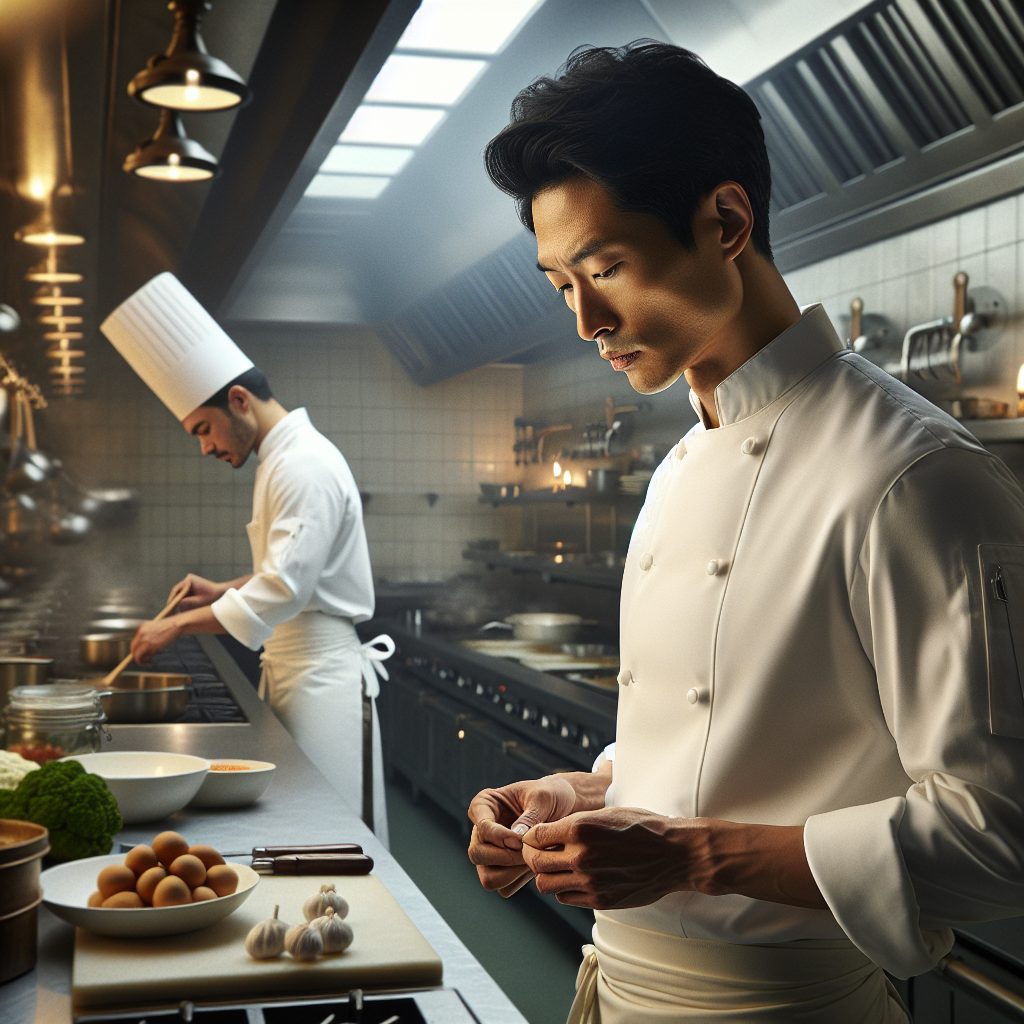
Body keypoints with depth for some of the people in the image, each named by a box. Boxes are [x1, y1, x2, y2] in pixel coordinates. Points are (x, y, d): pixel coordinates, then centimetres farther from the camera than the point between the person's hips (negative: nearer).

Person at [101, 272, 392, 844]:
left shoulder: (306, 466, -18)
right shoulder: (283, 459, 16)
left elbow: (285, 589, -24)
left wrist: (179, 625, -18)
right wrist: (222, 591, 13)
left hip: (322, 674, -10)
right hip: (292, 669, 10)